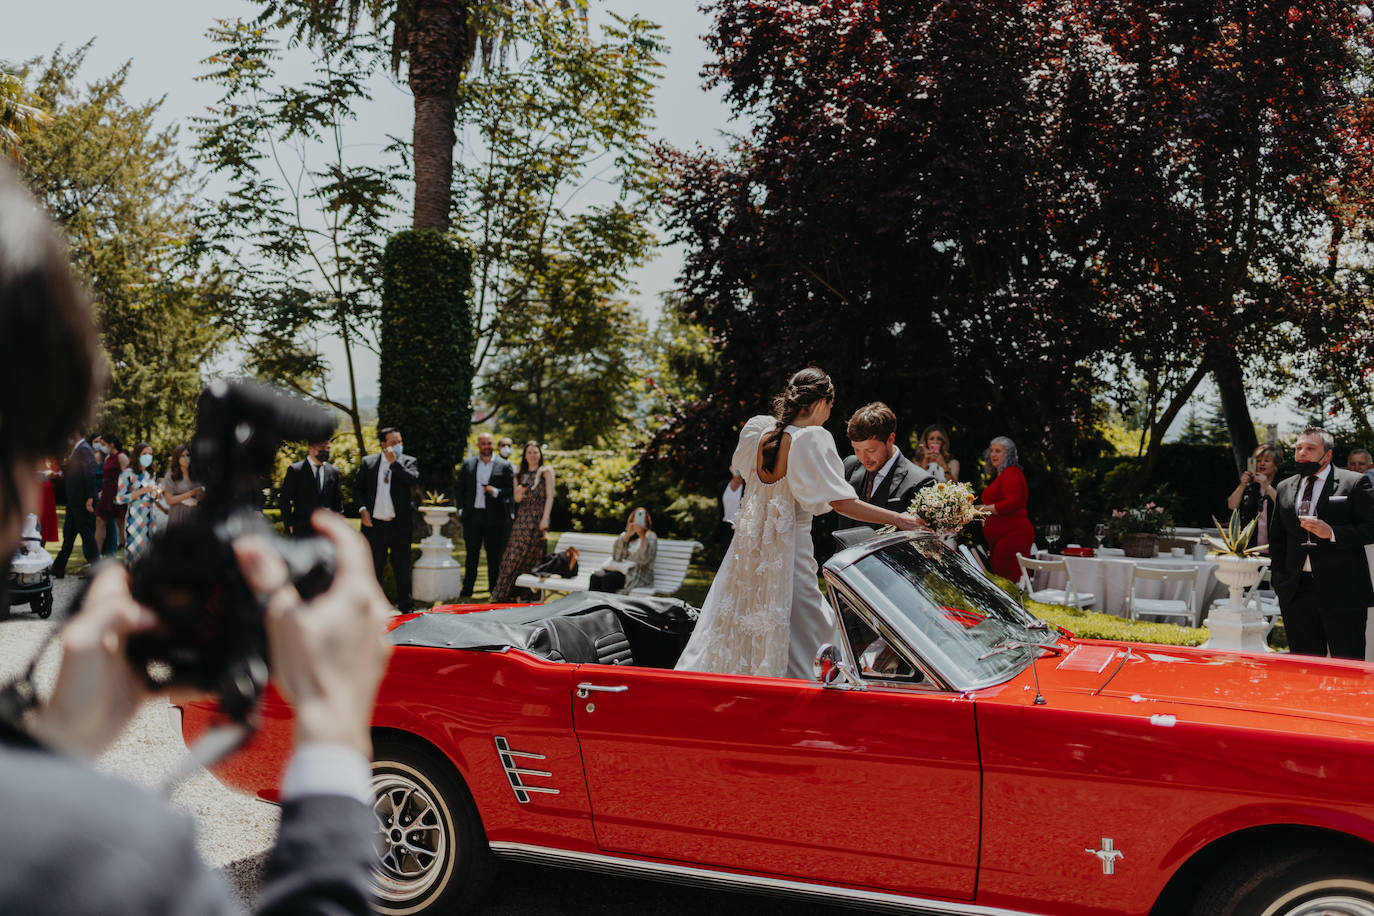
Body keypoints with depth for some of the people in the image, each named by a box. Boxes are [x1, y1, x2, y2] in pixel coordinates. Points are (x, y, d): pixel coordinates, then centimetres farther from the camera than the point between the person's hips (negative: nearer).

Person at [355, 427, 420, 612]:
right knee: (374, 567, 8)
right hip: (375, 525, 1)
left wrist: (394, 463, -16)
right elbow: (357, 487, 9)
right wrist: (362, 509, -4)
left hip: (399, 525, -1)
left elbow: (414, 480, -16)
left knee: (402, 567, 5)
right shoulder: (368, 462, 6)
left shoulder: (408, 462, 2)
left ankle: (405, 605, 16)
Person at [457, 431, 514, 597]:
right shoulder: (468, 464, 9)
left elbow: (512, 490, 0)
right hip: (472, 515, 2)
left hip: (494, 517, -2)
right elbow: (460, 488, 13)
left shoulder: (504, 466, 2)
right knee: (471, 554, 8)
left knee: (494, 556, 3)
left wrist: (496, 492, -15)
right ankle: (467, 590, 16)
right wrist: (462, 508, 4)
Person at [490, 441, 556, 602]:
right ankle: (503, 593, 2)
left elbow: (550, 496, -4)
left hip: (538, 518, -3)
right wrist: (519, 491, -8)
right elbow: (517, 499, 16)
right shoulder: (520, 475, 15)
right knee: (514, 555, -2)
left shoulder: (546, 471, 3)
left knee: (533, 556, -1)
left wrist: (545, 519, -13)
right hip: (522, 518, 3)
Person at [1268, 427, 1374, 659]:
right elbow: (1277, 538, 18)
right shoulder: (1284, 488, 14)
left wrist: (1332, 533, -20)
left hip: (1343, 594, -4)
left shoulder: (1355, 483, 0)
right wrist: (1279, 579, 10)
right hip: (1296, 591, 4)